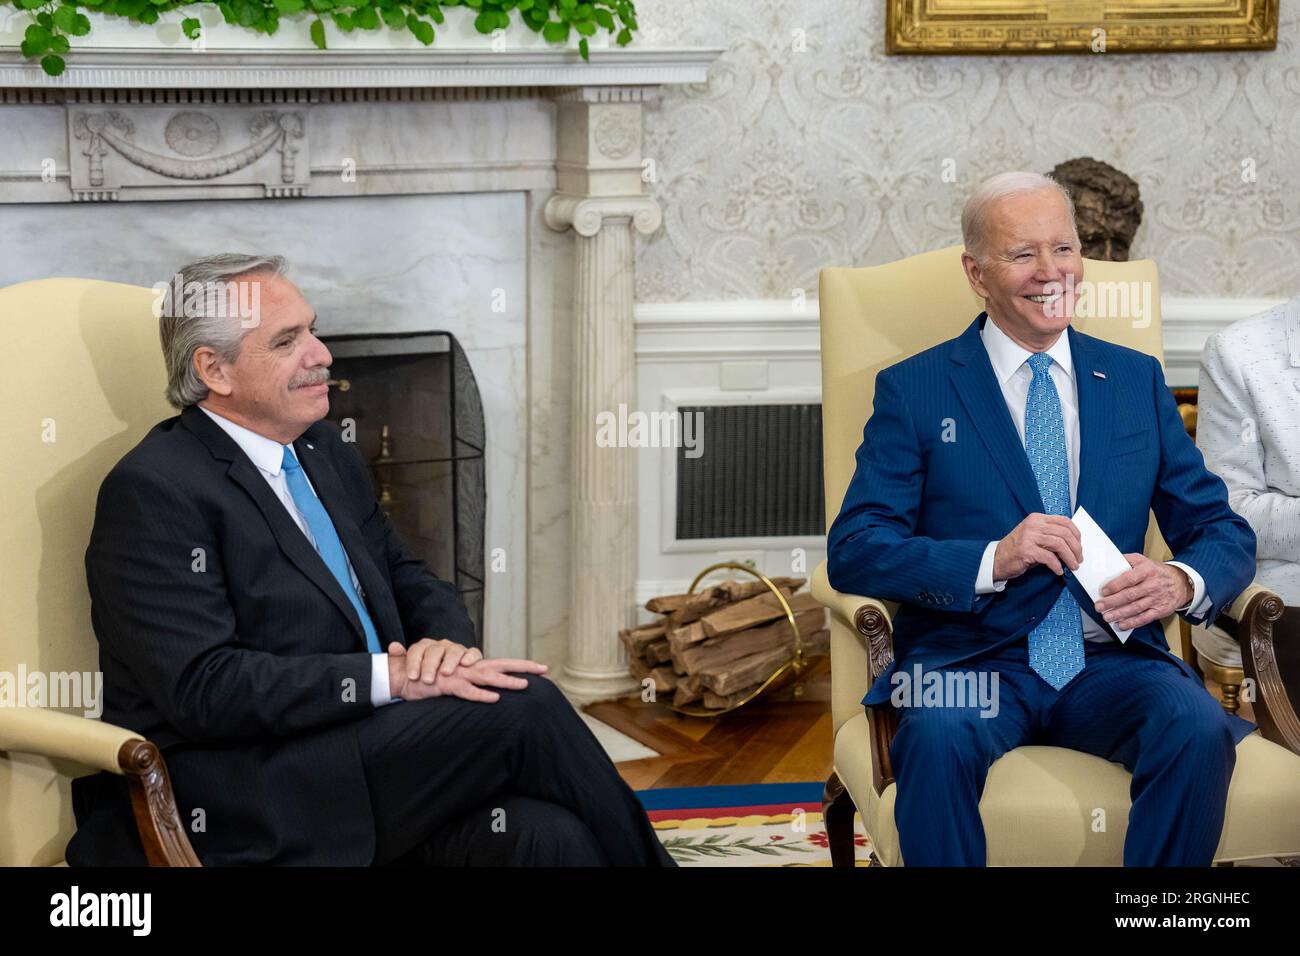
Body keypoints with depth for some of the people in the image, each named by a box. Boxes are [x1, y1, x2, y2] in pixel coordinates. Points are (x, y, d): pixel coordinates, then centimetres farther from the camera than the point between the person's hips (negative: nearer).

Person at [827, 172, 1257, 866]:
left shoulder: (1137, 380, 16)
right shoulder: (914, 390, 7)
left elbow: (1224, 533, 14)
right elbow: (852, 552, -3)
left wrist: (1181, 580, -11)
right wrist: (993, 560, -18)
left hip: (1110, 661, 3)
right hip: (972, 661, -3)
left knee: (1197, 729, -29)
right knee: (940, 737, -36)